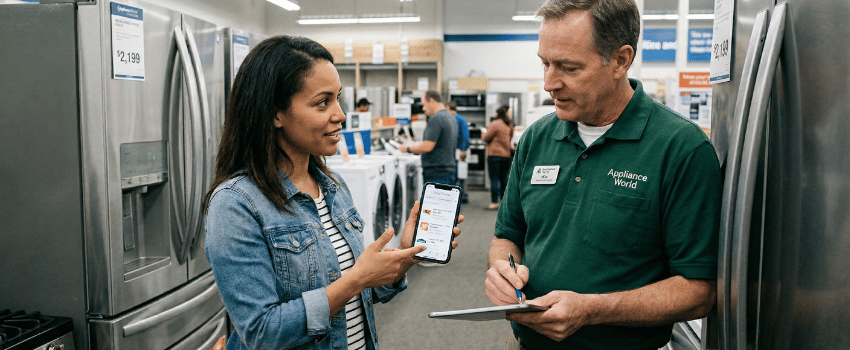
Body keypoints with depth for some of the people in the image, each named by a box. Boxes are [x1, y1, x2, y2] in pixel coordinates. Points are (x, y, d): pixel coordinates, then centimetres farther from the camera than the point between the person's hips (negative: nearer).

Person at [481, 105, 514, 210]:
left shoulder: (494, 124, -11)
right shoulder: (510, 126, 10)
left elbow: (486, 138, -7)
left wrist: (483, 134, 15)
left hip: (494, 154, -7)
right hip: (507, 154, 7)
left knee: (494, 179, -4)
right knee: (504, 179, 11)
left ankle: (494, 203, -5)